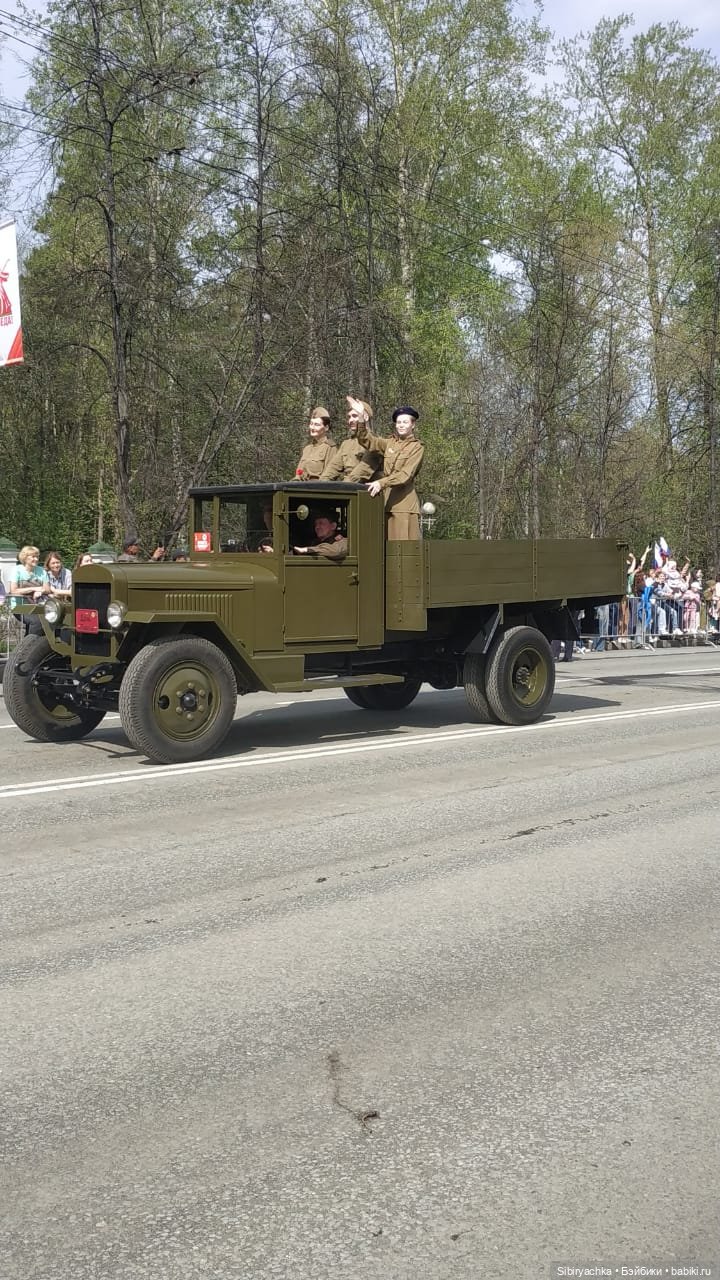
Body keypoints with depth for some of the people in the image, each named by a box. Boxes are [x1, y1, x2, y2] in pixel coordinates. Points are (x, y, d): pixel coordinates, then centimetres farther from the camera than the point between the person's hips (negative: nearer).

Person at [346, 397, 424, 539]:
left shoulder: (417, 448, 1)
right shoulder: (389, 442, 14)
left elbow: (405, 475, -11)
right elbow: (367, 441, 0)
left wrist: (381, 483, -22)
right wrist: (361, 419, -15)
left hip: (404, 502, -4)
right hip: (385, 501, 4)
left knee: (404, 543, -9)